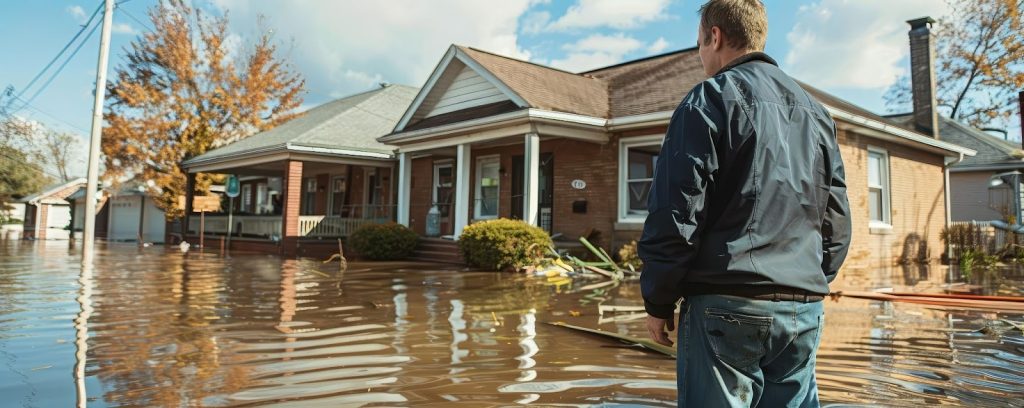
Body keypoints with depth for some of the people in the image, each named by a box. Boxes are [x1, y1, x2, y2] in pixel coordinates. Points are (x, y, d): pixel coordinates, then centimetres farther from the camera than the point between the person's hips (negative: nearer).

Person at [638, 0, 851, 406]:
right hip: (804, 311, 7)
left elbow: (676, 212, -12)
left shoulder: (710, 100, -4)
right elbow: (838, 219, 18)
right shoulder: (815, 111, 17)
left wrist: (658, 300, -4)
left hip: (728, 305, -7)